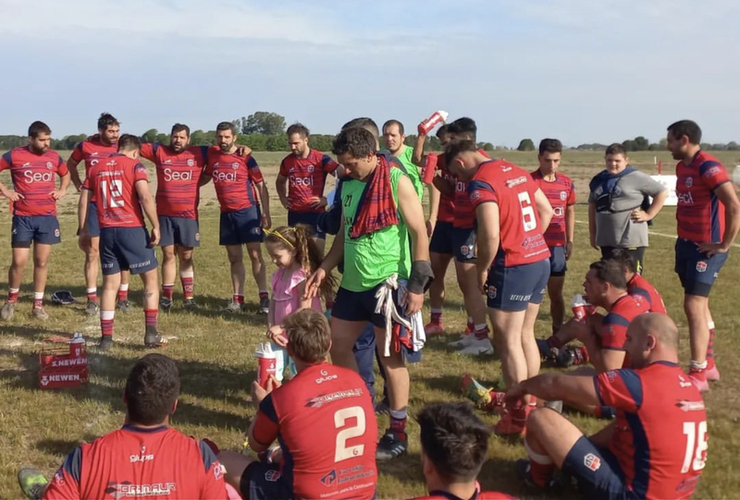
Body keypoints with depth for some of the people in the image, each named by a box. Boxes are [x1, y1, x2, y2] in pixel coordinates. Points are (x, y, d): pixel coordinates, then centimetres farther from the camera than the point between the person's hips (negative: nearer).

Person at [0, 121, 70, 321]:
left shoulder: (54, 157, 7)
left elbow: (66, 174, 25)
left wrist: (62, 190, 9)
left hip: (48, 217, 3)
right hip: (23, 217, -3)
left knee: (42, 261, 6)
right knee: (19, 261, -4)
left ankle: (38, 304, 16)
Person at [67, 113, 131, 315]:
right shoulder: (85, 146, 0)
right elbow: (70, 164, 18)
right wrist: (78, 185, 7)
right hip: (94, 205, 0)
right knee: (92, 252, 3)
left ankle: (123, 297, 15)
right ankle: (92, 299, 11)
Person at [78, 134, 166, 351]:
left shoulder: (96, 168, 13)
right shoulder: (134, 165, -2)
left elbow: (84, 201, 12)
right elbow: (145, 197, -15)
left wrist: (83, 230, 18)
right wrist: (156, 226, -12)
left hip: (107, 231, 4)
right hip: (132, 229, -4)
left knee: (110, 284, 10)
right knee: (151, 278, 8)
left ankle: (106, 337, 8)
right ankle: (151, 333, 3)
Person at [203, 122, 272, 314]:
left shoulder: (245, 158, -6)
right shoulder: (211, 155, 6)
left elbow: (261, 185, -3)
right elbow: (206, 177, 25)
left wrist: (265, 213, -9)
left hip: (248, 210, -4)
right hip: (226, 213, 4)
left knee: (255, 254, -5)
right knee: (234, 257, 9)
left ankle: (264, 297, -3)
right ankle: (238, 298, 14)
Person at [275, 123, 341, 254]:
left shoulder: (321, 159, -9)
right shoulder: (287, 161, 7)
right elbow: (280, 182, 27)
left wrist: (329, 198, -12)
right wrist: (283, 198, 12)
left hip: (316, 213, -4)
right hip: (294, 214, 5)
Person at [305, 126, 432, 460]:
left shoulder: (396, 181, -11)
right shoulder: (348, 185, 9)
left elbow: (420, 233, -12)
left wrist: (417, 284, -16)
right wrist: (324, 268, 9)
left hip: (387, 282, -7)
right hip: (353, 282, 7)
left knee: (390, 356, 2)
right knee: (338, 346, 12)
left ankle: (398, 433, 16)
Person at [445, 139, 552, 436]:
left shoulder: (480, 182, -14)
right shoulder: (516, 171, 12)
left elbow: (491, 237, -23)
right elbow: (547, 211, 18)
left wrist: (482, 270, -8)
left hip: (513, 267, -9)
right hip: (541, 259, 9)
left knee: (508, 341, 2)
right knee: (525, 335, 19)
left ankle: (519, 415, 8)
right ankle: (531, 402, 28)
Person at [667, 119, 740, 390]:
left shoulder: (708, 167, -19)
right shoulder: (682, 167, 10)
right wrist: (684, 236, 14)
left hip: (706, 248, -9)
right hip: (686, 244, 9)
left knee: (693, 305, -10)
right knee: (700, 304, 15)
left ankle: (698, 375, -2)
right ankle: (708, 364, 28)